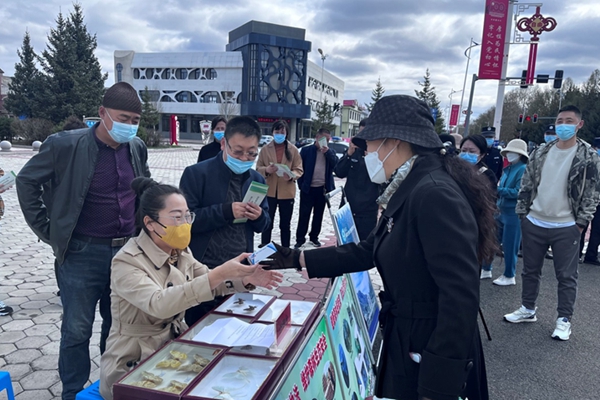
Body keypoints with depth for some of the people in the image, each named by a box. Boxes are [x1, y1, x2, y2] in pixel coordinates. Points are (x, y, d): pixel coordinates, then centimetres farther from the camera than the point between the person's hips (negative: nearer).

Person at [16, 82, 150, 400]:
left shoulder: (137, 148, 3)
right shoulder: (65, 144, -11)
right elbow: (27, 182, -1)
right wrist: (50, 233, -2)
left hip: (127, 251, 4)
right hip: (83, 254, -4)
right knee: (77, 330, 7)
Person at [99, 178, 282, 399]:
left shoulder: (180, 252, 0)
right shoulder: (126, 262, -21)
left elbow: (209, 281, 11)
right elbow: (159, 304, -36)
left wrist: (245, 278, -9)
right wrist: (219, 273, -42)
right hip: (132, 367, -6)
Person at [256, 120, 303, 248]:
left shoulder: (293, 150, 0)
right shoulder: (265, 149, 1)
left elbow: (299, 170, -1)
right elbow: (258, 168, 2)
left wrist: (292, 176, -22)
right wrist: (266, 170, -20)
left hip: (287, 192, 0)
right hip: (269, 191, 0)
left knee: (285, 225, 12)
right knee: (267, 223, 5)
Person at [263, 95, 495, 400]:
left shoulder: (434, 193, -25)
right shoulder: (409, 191, 6)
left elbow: (460, 294, -28)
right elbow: (367, 252, 11)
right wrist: (298, 259, 7)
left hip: (434, 356, -9)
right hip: (407, 343, 9)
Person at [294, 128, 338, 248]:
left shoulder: (330, 152, 8)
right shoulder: (306, 150, -1)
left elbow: (336, 165, -8)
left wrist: (327, 151, -14)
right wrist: (301, 185, -4)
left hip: (322, 189, 3)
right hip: (308, 188, -3)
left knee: (318, 214, 11)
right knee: (304, 214, 0)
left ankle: (314, 237, 24)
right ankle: (300, 239, 8)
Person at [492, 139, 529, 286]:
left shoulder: (523, 169, -11)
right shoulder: (508, 169, 13)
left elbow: (518, 192, -19)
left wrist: (497, 190, -18)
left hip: (514, 213, -8)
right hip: (502, 211, 8)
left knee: (510, 245, 1)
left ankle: (509, 276, 14)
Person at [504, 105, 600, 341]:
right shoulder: (540, 153, 5)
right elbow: (527, 184, 8)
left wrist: (581, 223, -9)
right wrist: (522, 213, 4)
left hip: (566, 227, -4)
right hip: (534, 223, 4)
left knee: (566, 276, 6)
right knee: (530, 270, 14)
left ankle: (564, 320, 19)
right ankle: (528, 309, 30)